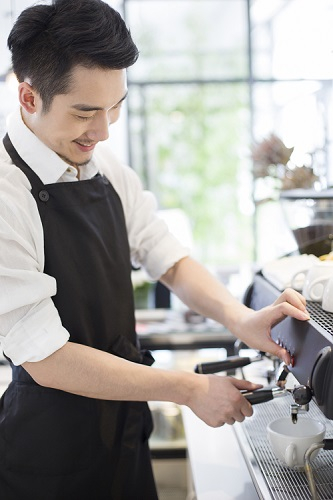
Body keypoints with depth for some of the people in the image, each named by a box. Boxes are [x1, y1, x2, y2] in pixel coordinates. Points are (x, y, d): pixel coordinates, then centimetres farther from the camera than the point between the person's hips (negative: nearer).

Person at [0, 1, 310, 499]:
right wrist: (190, 390, -19)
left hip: (125, 415, 6)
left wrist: (240, 318, -15)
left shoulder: (107, 169, -1)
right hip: (53, 445, -6)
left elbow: (171, 260, 4)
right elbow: (47, 360, -23)